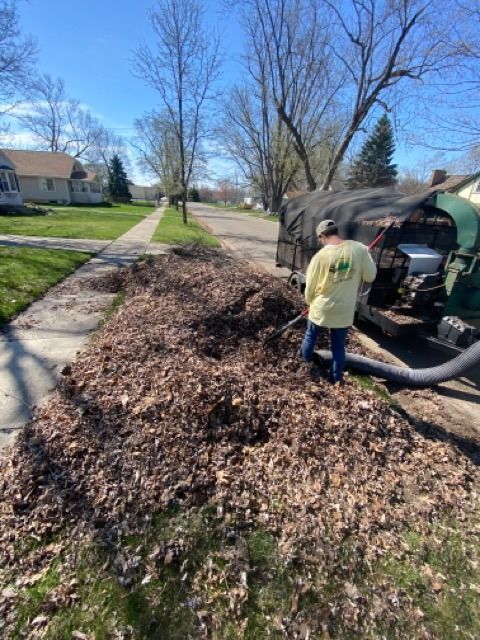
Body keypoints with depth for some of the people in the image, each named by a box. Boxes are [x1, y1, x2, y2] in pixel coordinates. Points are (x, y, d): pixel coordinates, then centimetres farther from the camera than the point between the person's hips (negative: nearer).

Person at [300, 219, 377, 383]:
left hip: (321, 309, -2)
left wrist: (310, 302, 15)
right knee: (339, 345, 17)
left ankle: (306, 362, 44)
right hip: (345, 310, 2)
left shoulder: (320, 256, -14)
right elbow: (371, 276, 0)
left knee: (310, 337, 23)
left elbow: (310, 287, -5)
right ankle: (336, 377, 30)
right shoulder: (359, 249, -9)